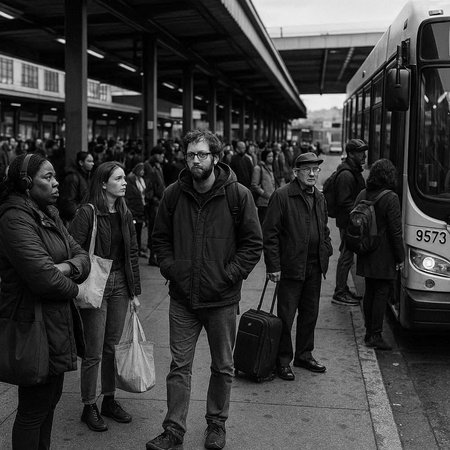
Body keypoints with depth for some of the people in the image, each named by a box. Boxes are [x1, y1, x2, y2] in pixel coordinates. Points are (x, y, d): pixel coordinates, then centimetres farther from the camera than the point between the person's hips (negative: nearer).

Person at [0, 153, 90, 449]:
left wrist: (68, 267, -13)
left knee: (51, 399, 20)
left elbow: (82, 255, 9)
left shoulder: (50, 214, 11)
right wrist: (72, 288, -9)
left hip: (58, 321, 9)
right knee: (34, 409, 4)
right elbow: (43, 277, -28)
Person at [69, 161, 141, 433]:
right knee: (94, 352, 2)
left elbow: (132, 254, 10)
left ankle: (110, 400, 29)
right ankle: (89, 407, 17)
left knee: (113, 346, 14)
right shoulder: (87, 213, -12)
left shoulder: (125, 214, 7)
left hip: (120, 284, 6)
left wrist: (135, 291, 9)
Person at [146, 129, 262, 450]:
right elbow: (160, 238, 10)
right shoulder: (174, 194, -1)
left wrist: (229, 275, -14)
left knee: (223, 367, 14)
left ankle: (217, 424, 33)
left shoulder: (239, 195, -9)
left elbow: (253, 243, -6)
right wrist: (170, 268, -4)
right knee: (179, 365, 7)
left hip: (222, 298, -1)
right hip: (182, 296, 2)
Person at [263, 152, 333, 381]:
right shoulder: (282, 196, -10)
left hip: (314, 267, 7)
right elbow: (269, 233, -12)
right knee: (286, 316, 1)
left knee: (310, 314, 16)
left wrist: (327, 251, 10)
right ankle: (283, 361, 14)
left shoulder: (319, 198, 12)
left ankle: (304, 355, 31)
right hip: (291, 266, -7)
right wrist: (273, 266, -15)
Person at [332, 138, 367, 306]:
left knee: (346, 256, 16)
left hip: (352, 221, 10)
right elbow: (344, 202, -22)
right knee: (346, 256, -4)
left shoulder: (354, 172, 16)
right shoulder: (346, 175, -18)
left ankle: (343, 289, 26)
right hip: (348, 222, -10)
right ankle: (339, 294, 4)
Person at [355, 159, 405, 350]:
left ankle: (369, 332, 23)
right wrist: (400, 257, -6)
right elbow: (395, 231, -14)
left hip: (366, 255, 7)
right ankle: (375, 335, 2)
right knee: (382, 293, 0)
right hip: (384, 256, -7)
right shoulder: (390, 198, -16)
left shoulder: (362, 195, 5)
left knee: (369, 292, 15)